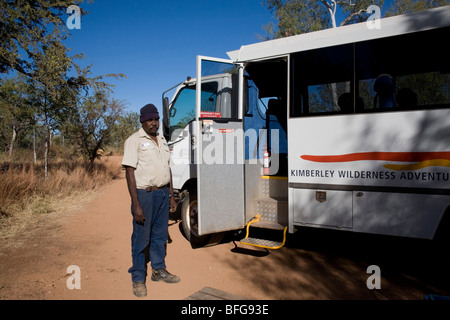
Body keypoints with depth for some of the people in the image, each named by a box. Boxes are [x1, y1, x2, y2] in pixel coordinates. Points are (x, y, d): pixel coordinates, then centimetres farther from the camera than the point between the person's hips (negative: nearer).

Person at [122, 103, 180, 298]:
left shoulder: (162, 141, 15)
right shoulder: (134, 140, -6)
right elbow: (130, 172, -13)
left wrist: (171, 196, 15)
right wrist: (136, 205, -18)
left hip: (163, 193, 7)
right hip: (145, 194, -6)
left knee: (160, 235, 16)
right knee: (141, 238, 3)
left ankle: (159, 270, 32)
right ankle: (138, 279, 17)